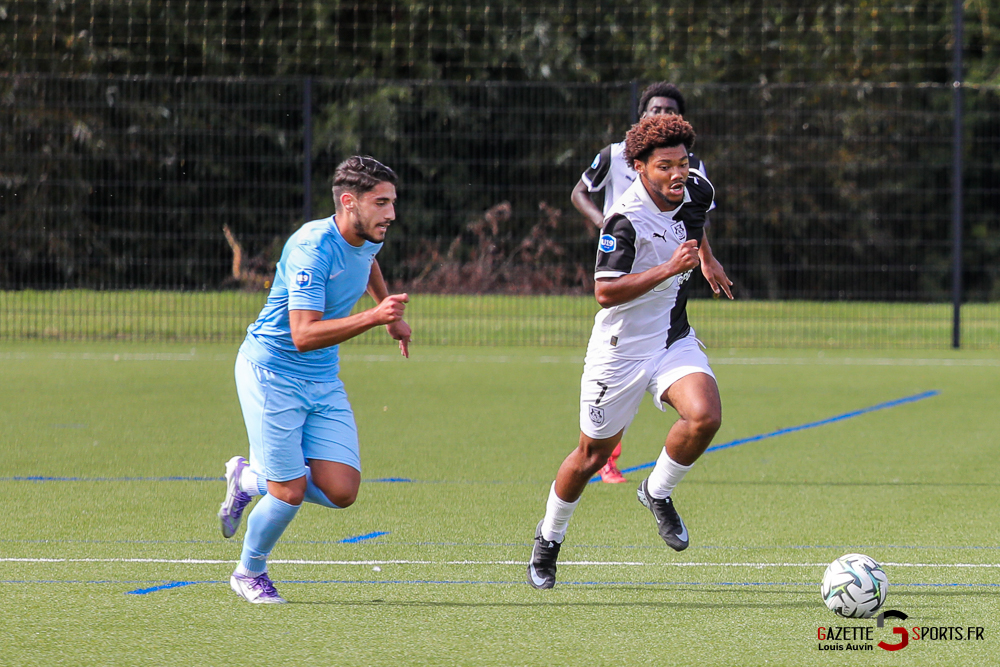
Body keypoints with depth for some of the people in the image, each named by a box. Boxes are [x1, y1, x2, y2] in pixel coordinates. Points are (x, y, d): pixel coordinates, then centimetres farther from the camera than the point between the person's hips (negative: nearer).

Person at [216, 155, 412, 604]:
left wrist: (392, 317, 28)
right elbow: (304, 335, -33)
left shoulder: (368, 239, -1)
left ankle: (249, 478, 23)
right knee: (290, 492, -8)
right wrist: (372, 317, -40)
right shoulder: (312, 248, -26)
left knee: (341, 492, -4)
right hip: (271, 374, -7)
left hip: (323, 382, 7)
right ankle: (249, 574, 21)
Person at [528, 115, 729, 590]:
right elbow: (604, 292, -31)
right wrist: (669, 269, -35)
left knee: (705, 417, -22)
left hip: (674, 339, 5)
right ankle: (549, 538, 33)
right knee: (594, 453, 8)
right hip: (620, 349, -5)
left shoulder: (698, 191, -4)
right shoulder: (626, 219, -25)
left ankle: (658, 493, 6)